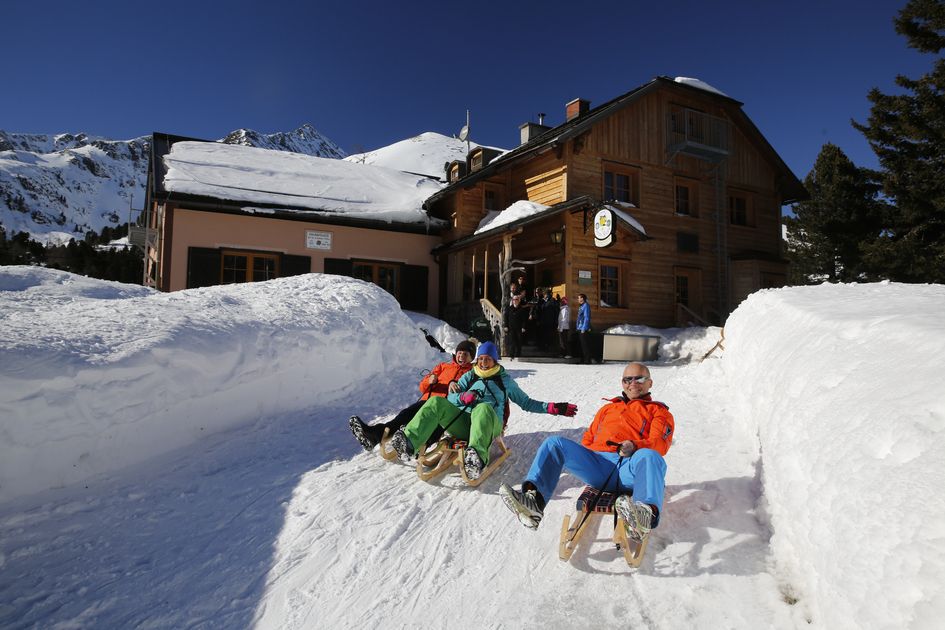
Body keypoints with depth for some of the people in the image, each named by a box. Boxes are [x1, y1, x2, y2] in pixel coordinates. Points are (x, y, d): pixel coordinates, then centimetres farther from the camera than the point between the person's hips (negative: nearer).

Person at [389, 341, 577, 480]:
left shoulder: (504, 380, 24)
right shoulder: (469, 376, 29)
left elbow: (526, 402, 25)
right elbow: (450, 398, 18)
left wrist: (551, 408, 13)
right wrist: (463, 397, -5)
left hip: (489, 424, -3)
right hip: (462, 423, 3)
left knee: (483, 408, -40)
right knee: (437, 402, -25)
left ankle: (477, 458, -66)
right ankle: (409, 444, -45)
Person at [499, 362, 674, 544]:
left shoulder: (659, 411, 23)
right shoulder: (608, 408, 36)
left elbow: (660, 444, 4)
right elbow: (588, 438, 34)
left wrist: (635, 446, -17)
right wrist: (579, 457, 12)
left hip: (630, 468, -4)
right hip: (597, 464, 4)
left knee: (649, 456, -38)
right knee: (554, 443, -17)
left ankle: (647, 514, -65)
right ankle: (534, 499, -38)